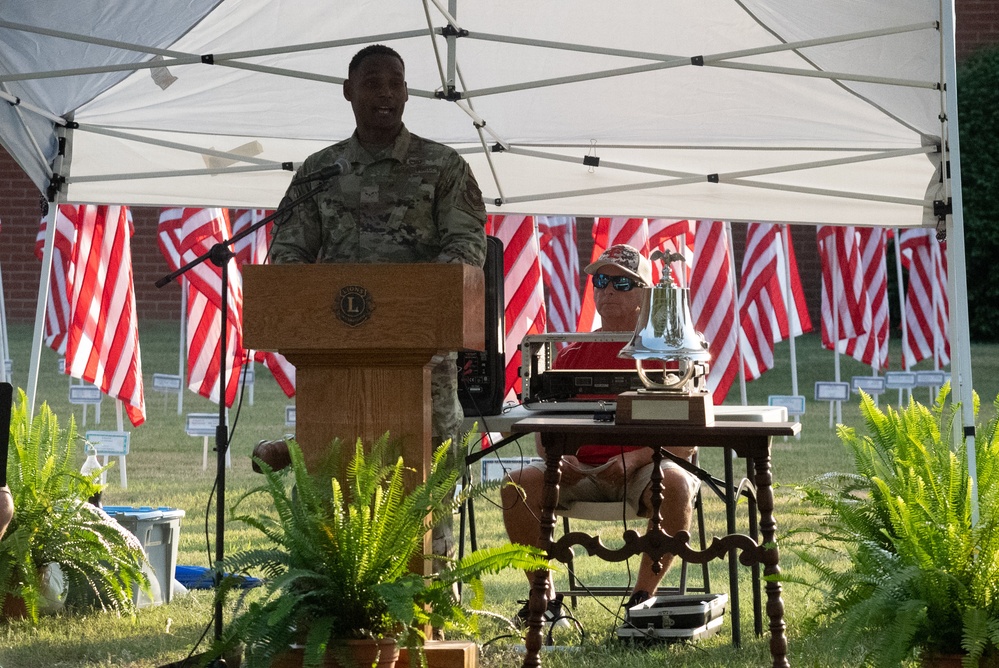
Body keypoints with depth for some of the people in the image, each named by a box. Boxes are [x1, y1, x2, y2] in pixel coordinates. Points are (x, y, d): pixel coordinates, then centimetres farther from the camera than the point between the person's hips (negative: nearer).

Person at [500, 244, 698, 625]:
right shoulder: (572, 357, 13)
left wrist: (634, 458, -22)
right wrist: (558, 457, -13)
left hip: (644, 470, -3)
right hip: (579, 472, 3)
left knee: (677, 485, -35)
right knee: (518, 484, -22)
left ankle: (643, 595, -22)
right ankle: (545, 598, -13)